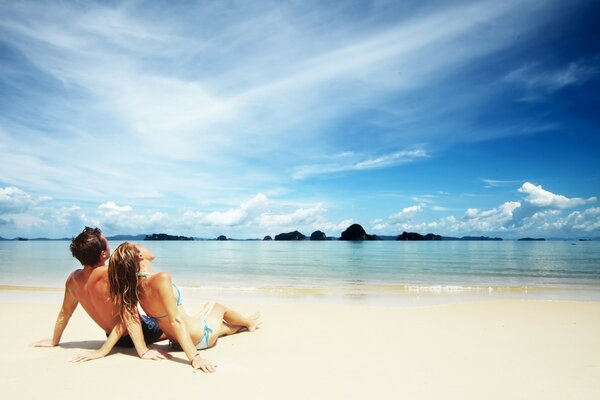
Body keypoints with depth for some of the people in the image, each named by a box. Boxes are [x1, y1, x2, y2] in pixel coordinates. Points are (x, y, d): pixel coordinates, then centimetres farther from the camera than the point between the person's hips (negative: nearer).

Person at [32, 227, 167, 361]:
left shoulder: (73, 279, -9)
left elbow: (64, 312, 6)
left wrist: (54, 341, 22)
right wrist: (143, 351, -36)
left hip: (116, 339, 8)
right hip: (142, 331, -8)